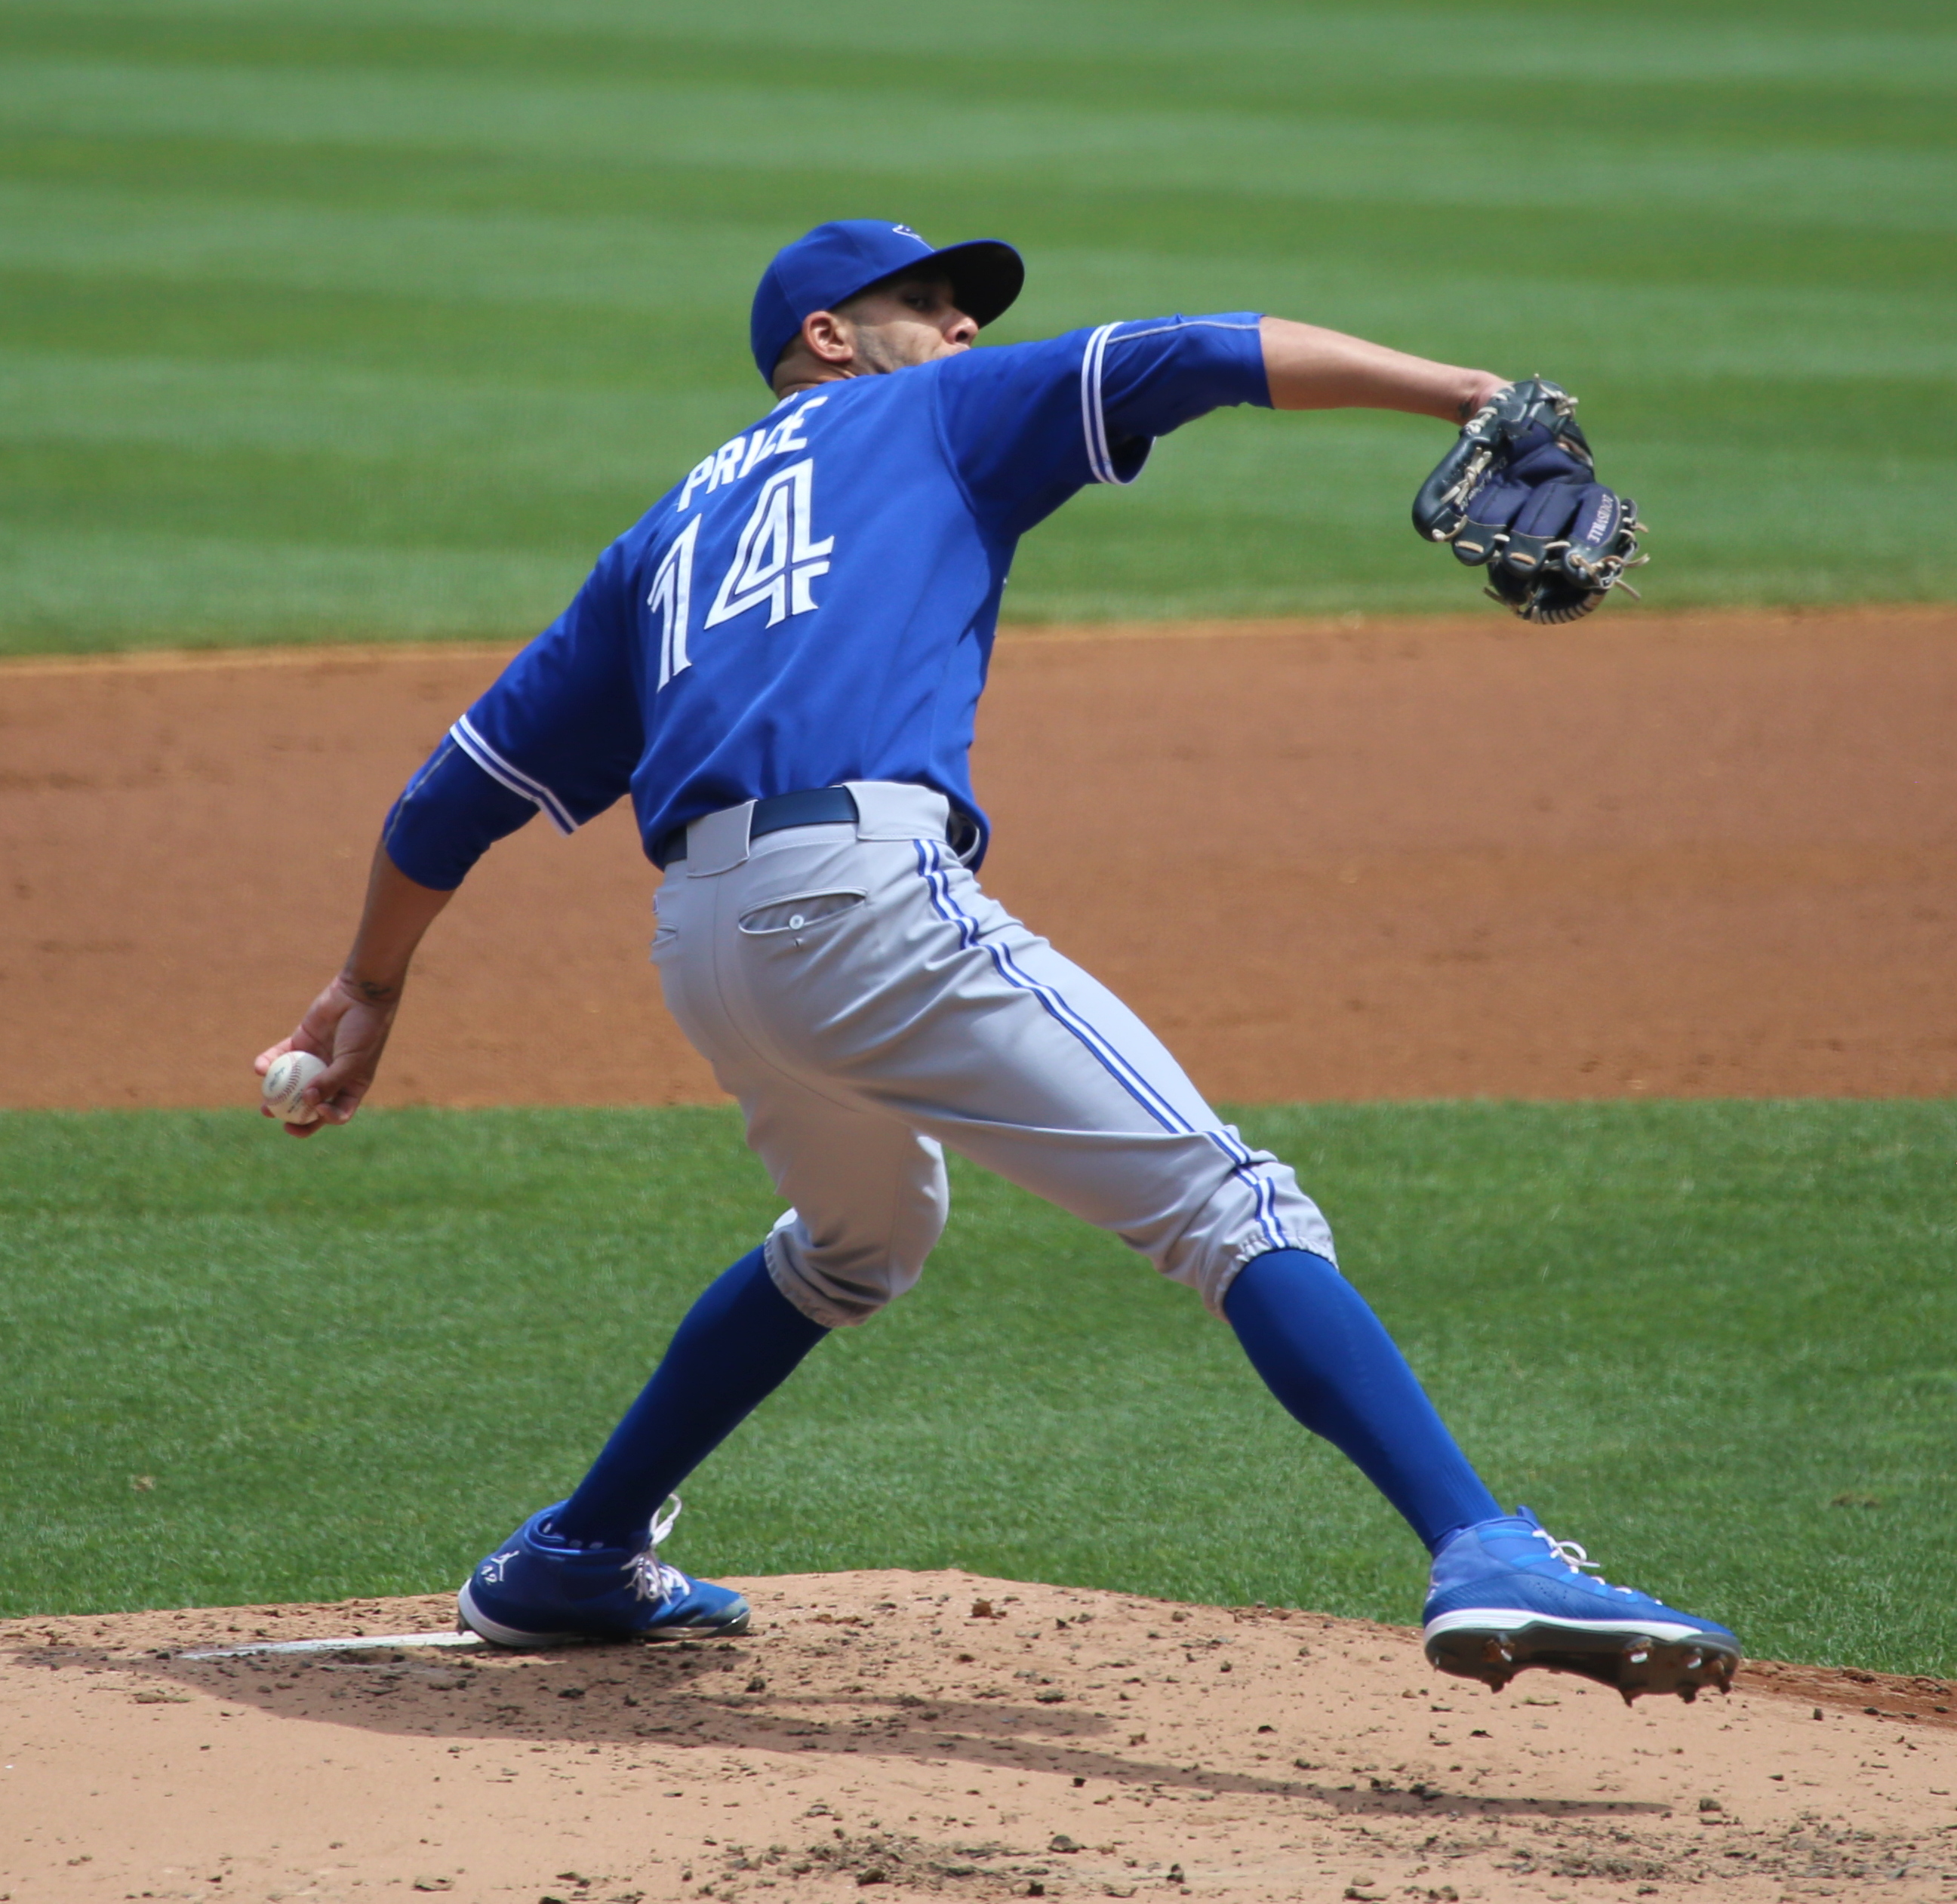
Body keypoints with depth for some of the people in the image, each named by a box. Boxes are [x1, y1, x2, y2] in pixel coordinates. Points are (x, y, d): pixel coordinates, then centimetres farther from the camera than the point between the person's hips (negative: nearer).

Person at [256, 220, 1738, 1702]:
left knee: (863, 1237, 35)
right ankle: (1487, 1562, -30)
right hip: (866, 890, -7)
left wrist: (374, 988, 45)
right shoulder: (936, 416, 21)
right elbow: (1184, 360, 7)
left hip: (698, 943, 7)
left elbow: (470, 777, 34)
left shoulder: (669, 536, 33)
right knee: (1230, 1207, -13)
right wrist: (1465, 395, 1)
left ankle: (574, 1564, 40)